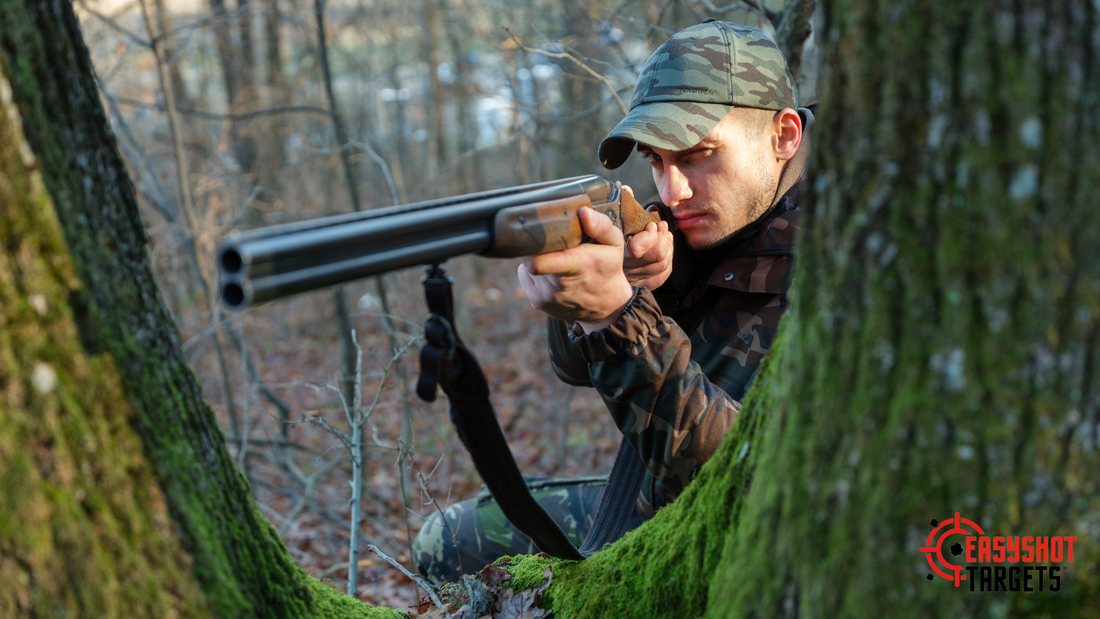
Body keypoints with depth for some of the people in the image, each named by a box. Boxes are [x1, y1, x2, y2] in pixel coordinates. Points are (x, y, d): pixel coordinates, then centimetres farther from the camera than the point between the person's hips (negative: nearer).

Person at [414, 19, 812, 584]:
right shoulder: (702, 217, -4)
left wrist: (621, 312, -42)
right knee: (448, 541, 13)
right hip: (648, 509, 7)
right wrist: (629, 279, -25)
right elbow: (575, 361, -3)